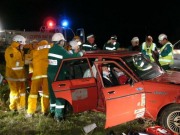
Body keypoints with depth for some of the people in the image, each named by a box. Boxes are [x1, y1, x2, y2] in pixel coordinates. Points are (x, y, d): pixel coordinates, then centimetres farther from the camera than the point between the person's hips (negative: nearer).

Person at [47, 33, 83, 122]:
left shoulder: (51, 49, 10)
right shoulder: (61, 50, -13)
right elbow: (70, 57, -13)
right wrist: (80, 53, 2)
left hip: (50, 74, 8)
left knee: (52, 93, 16)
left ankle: (53, 111, 26)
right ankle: (58, 115, -2)